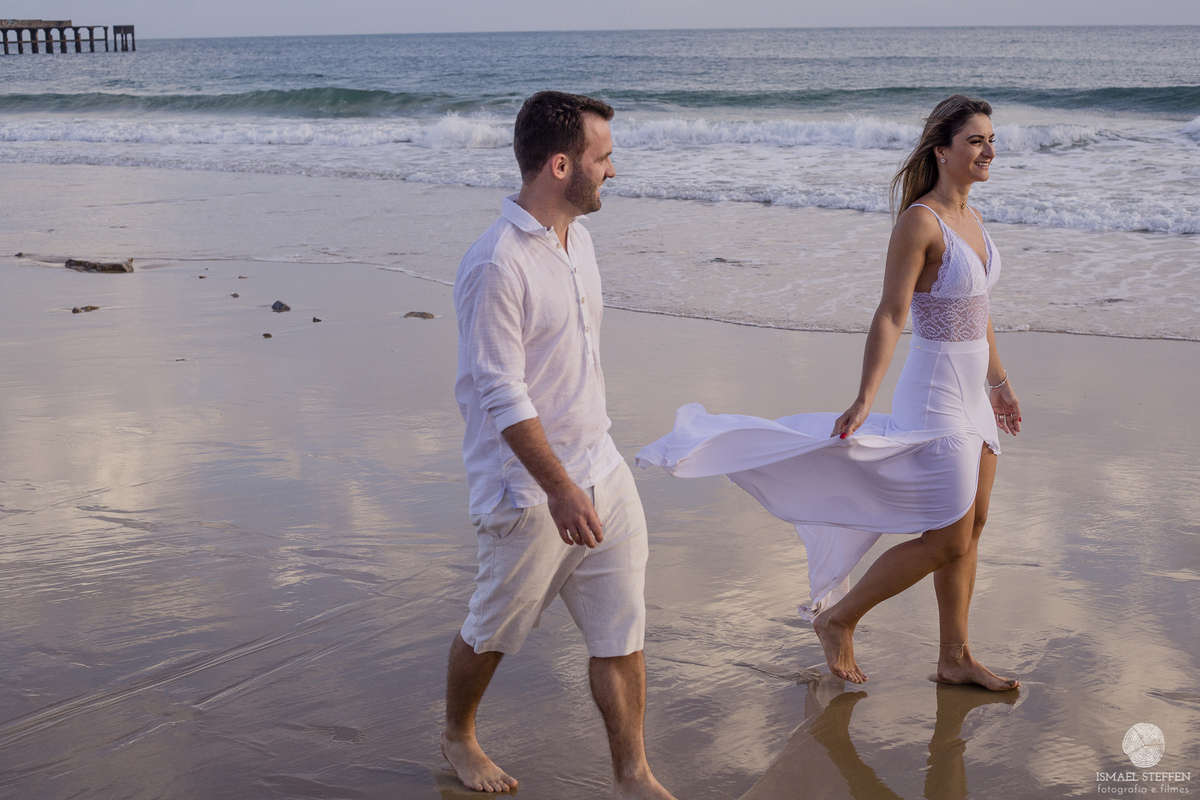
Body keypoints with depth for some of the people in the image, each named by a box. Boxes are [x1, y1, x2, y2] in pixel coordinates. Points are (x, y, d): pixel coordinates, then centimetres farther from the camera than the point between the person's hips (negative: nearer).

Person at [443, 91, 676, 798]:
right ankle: (458, 737, 38)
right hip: (530, 487, -7)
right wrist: (561, 489, -26)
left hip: (601, 467, 8)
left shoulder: (577, 235, 7)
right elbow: (503, 395, -23)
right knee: (494, 631, 13)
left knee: (623, 632, 8)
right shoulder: (496, 267, -22)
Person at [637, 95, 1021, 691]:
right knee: (947, 539, -4)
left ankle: (955, 659, 26)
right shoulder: (919, 221, -18)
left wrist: (999, 383, 26)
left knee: (971, 528, 13)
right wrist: (864, 399, -27)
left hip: (972, 394, 9)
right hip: (936, 394, -9)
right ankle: (838, 618, 14)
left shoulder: (969, 218, 8)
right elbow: (890, 316, -21)